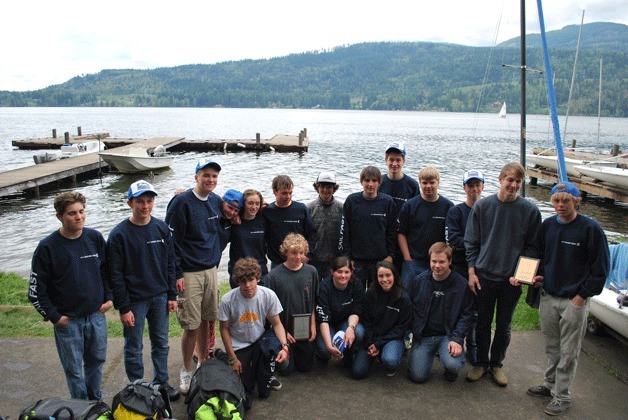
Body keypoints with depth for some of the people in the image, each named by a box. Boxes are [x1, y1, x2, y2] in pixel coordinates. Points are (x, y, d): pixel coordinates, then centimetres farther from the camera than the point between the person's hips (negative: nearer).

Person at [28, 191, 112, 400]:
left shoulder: (95, 238, -2)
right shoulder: (47, 247, -12)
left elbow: (107, 270, 12)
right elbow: (36, 289, -7)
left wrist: (109, 297, 4)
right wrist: (54, 316, -8)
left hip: (97, 315, 3)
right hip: (68, 320, -3)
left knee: (97, 361, 17)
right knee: (74, 369, 8)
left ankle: (97, 403, 36)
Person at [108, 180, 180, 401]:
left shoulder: (161, 228, 0)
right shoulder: (119, 234, -12)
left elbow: (170, 264, 6)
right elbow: (116, 274, -10)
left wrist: (172, 295, 5)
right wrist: (123, 308, -11)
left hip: (160, 298, 4)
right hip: (134, 301, -4)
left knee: (161, 343, 16)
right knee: (134, 349, 10)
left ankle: (162, 382, 33)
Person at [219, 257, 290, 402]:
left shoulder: (269, 295, -19)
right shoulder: (228, 300, -21)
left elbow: (276, 324, -9)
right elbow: (224, 329, -8)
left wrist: (285, 346, -26)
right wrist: (232, 358, -7)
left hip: (260, 340, 0)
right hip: (238, 345, 0)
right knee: (245, 389, -4)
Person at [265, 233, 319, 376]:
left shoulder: (311, 272, -7)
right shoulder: (274, 275, -17)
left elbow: (314, 302, 3)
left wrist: (313, 325, 0)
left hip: (306, 329, 3)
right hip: (284, 329, -2)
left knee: (306, 367, 12)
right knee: (286, 369, 5)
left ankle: (296, 352, 40)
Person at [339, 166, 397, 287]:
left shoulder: (387, 202, 1)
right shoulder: (351, 201, -2)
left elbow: (393, 231, 7)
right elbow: (344, 231, 0)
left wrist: (390, 254, 1)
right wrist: (347, 257, -3)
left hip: (381, 260, 1)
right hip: (357, 260, 0)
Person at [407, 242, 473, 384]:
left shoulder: (461, 284, -5)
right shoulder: (420, 280, 0)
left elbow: (465, 315, -3)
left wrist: (457, 339, -14)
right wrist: (414, 330, -2)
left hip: (448, 335, -2)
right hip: (423, 335, 2)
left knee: (453, 365, -30)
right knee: (417, 376, -9)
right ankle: (432, 352, 23)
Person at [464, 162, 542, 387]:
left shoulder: (530, 210, -4)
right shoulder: (482, 206, -4)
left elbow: (532, 247, 2)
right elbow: (471, 242, 1)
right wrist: (472, 272, -3)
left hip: (512, 279, 0)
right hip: (484, 276, 0)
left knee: (504, 324, 14)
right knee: (483, 323, 11)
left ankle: (497, 364, 32)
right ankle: (481, 362, 29)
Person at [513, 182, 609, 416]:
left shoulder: (590, 229, -11)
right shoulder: (547, 225, 4)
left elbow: (600, 268, -8)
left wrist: (581, 296, -10)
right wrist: (539, 276, 1)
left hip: (575, 301, -5)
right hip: (548, 297, 5)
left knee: (568, 352, 6)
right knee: (551, 347, 18)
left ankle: (562, 396, 18)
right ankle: (551, 384, 34)